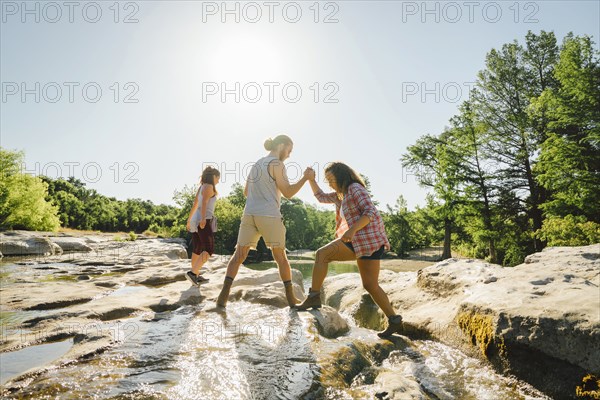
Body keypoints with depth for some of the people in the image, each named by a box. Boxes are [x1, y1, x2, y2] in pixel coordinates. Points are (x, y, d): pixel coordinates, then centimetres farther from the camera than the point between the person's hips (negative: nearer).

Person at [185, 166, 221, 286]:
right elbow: (204, 203, -22)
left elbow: (194, 205, 25)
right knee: (209, 250, -10)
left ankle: (196, 276, 19)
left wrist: (189, 220, 32)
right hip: (204, 221, -9)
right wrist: (203, 218, -34)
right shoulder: (209, 187, -6)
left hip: (195, 221, 9)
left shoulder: (201, 187, 19)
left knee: (197, 250, 13)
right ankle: (192, 273, -22)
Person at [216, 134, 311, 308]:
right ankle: (291, 298, 15)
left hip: (250, 214, 6)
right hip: (269, 216, -5)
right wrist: (305, 177, 0)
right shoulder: (277, 164, -4)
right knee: (281, 256, 8)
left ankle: (224, 294, -10)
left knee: (239, 254, 4)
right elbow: (288, 193, -6)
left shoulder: (256, 164, 20)